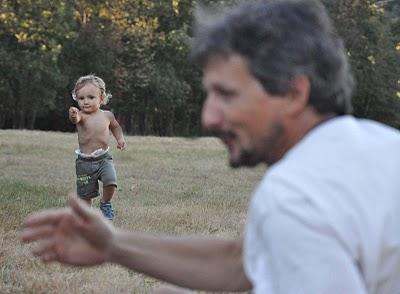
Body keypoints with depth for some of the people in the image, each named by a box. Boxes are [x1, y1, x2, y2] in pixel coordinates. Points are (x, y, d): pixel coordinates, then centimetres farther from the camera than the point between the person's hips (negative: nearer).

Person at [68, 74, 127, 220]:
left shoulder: (107, 115, -1)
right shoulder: (81, 116, -12)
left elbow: (115, 126, 22)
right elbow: (76, 119, -39)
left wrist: (120, 138, 5)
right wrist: (74, 116, -62)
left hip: (104, 158, 1)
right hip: (84, 161, -1)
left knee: (110, 181, -23)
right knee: (85, 194, 5)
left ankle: (106, 203, 6)